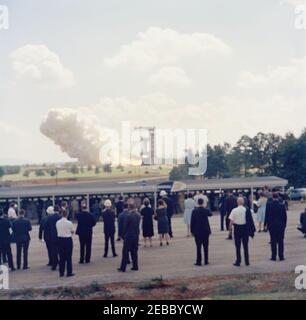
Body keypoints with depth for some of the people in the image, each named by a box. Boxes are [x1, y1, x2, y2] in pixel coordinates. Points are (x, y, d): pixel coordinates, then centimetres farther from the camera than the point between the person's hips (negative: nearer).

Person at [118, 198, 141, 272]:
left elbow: (125, 227, -9)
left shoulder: (128, 216, -17)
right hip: (136, 236, 6)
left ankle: (123, 268, 3)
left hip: (128, 236, -6)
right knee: (134, 251, 13)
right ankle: (135, 266, 15)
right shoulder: (138, 215, 1)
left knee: (125, 252, 1)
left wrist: (124, 235, 2)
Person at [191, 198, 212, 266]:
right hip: (206, 231, 2)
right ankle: (206, 261, 15)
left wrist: (192, 231, 1)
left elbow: (192, 221, -8)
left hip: (197, 232, -2)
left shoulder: (194, 211, -10)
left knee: (198, 247, 2)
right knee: (205, 247, 11)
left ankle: (199, 261, 2)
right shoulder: (206, 210, -6)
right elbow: (210, 214, 19)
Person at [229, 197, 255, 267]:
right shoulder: (247, 210, -7)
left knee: (238, 246, 5)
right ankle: (247, 261, 15)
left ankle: (238, 262, 6)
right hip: (245, 228, 1)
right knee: (245, 246, 11)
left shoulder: (234, 210, -9)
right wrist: (252, 229, 5)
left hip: (237, 228, -1)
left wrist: (230, 227, 7)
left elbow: (231, 221, -9)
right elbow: (250, 220, -4)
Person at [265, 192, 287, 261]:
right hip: (281, 226, 0)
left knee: (273, 241, 5)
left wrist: (266, 224, 7)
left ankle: (273, 257, 6)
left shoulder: (268, 205, -8)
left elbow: (266, 215, -2)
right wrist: (284, 225, 10)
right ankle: (281, 257, 7)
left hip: (271, 226, 0)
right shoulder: (282, 205, -6)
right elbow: (285, 217, 0)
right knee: (280, 241, 5)